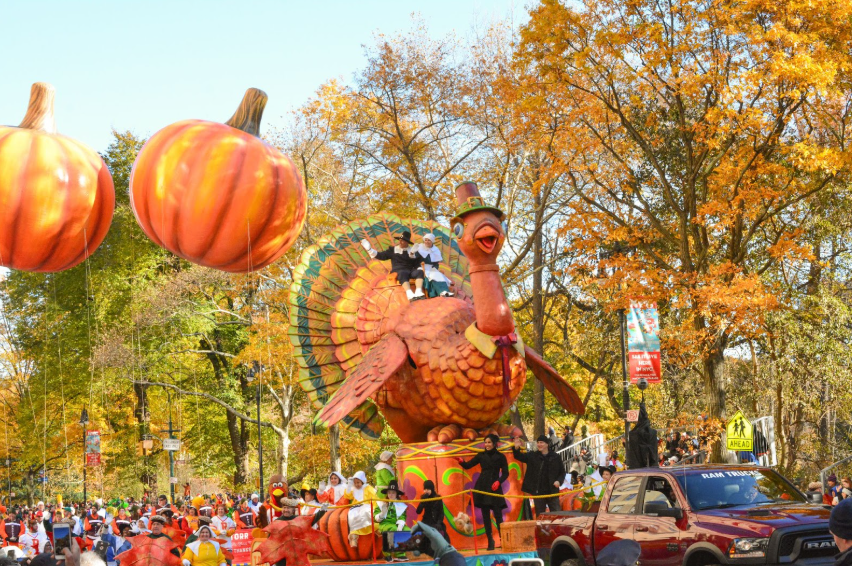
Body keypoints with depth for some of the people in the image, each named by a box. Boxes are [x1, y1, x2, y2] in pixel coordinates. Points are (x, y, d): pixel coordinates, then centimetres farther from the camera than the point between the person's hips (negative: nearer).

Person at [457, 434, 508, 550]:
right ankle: (490, 541, 8)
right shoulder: (481, 455, 8)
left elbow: (505, 473, 3)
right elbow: (468, 465, 5)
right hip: (482, 487, 2)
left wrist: (498, 481, -14)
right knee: (485, 515, 2)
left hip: (494, 488, -2)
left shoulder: (500, 457, 3)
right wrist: (461, 462, -16)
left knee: (498, 514, -9)